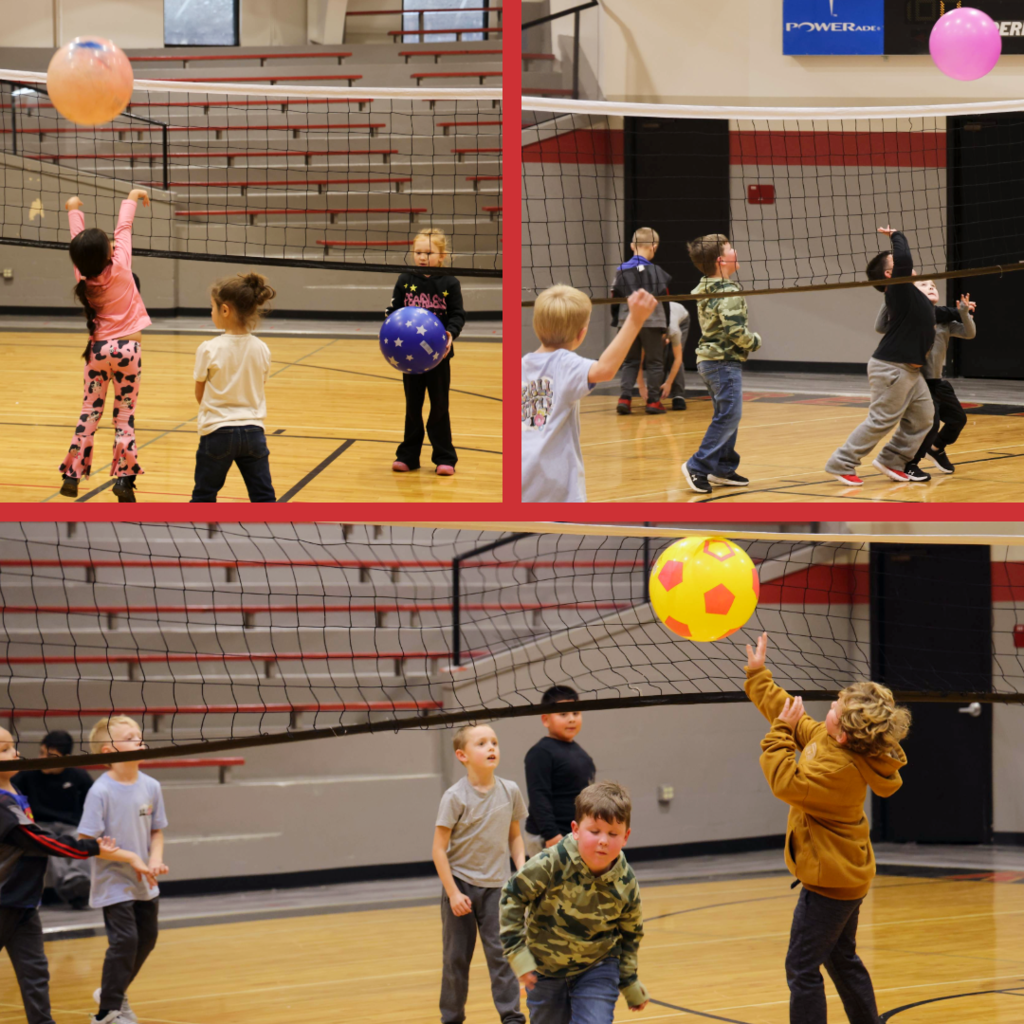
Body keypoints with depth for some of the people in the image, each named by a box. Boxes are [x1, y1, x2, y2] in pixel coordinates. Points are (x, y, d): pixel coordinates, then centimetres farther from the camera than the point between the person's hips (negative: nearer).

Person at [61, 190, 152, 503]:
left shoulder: (83, 276, -5)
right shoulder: (119, 268, -14)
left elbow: (78, 239, 11)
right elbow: (123, 229, -2)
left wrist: (74, 210, 26)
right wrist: (132, 198, 12)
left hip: (98, 348, 3)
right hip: (127, 348, -3)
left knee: (90, 412, 9)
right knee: (125, 414, 1)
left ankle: (72, 475, 4)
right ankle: (124, 477, -6)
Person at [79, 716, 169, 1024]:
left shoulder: (150, 787, 0)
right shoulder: (101, 791, -17)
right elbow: (86, 841, -17)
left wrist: (155, 860, -8)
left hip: (145, 884, 7)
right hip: (113, 883, -7)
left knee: (147, 938, 14)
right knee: (124, 940, -11)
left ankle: (114, 991, 37)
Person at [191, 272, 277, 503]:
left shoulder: (209, 350, -12)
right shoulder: (261, 350, -1)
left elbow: (200, 395, -1)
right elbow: (260, 391, 8)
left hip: (218, 432, -3)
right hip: (253, 431, 3)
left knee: (204, 497, 11)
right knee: (263, 496, 6)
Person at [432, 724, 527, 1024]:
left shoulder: (510, 792, -2)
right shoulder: (455, 797, -13)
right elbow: (439, 849, -11)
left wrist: (522, 869, -3)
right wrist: (453, 893, -14)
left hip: (496, 886, 2)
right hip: (462, 886, -2)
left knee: (501, 952, -5)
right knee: (457, 957, 7)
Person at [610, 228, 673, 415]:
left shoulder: (621, 271, 2)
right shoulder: (656, 272, -6)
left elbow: (615, 301, 5)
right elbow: (664, 302, -4)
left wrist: (616, 322, 15)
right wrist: (665, 328, 4)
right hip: (652, 322, -3)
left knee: (629, 362, 13)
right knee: (654, 362, 8)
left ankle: (625, 398, 0)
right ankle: (653, 401, 8)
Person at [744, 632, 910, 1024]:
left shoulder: (839, 769, -30)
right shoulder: (823, 736, -1)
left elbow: (785, 783, -27)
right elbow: (790, 715, 13)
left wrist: (780, 731, -21)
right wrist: (756, 675, 16)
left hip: (830, 881, -10)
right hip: (846, 874, 10)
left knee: (802, 969, -7)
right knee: (842, 960, 22)